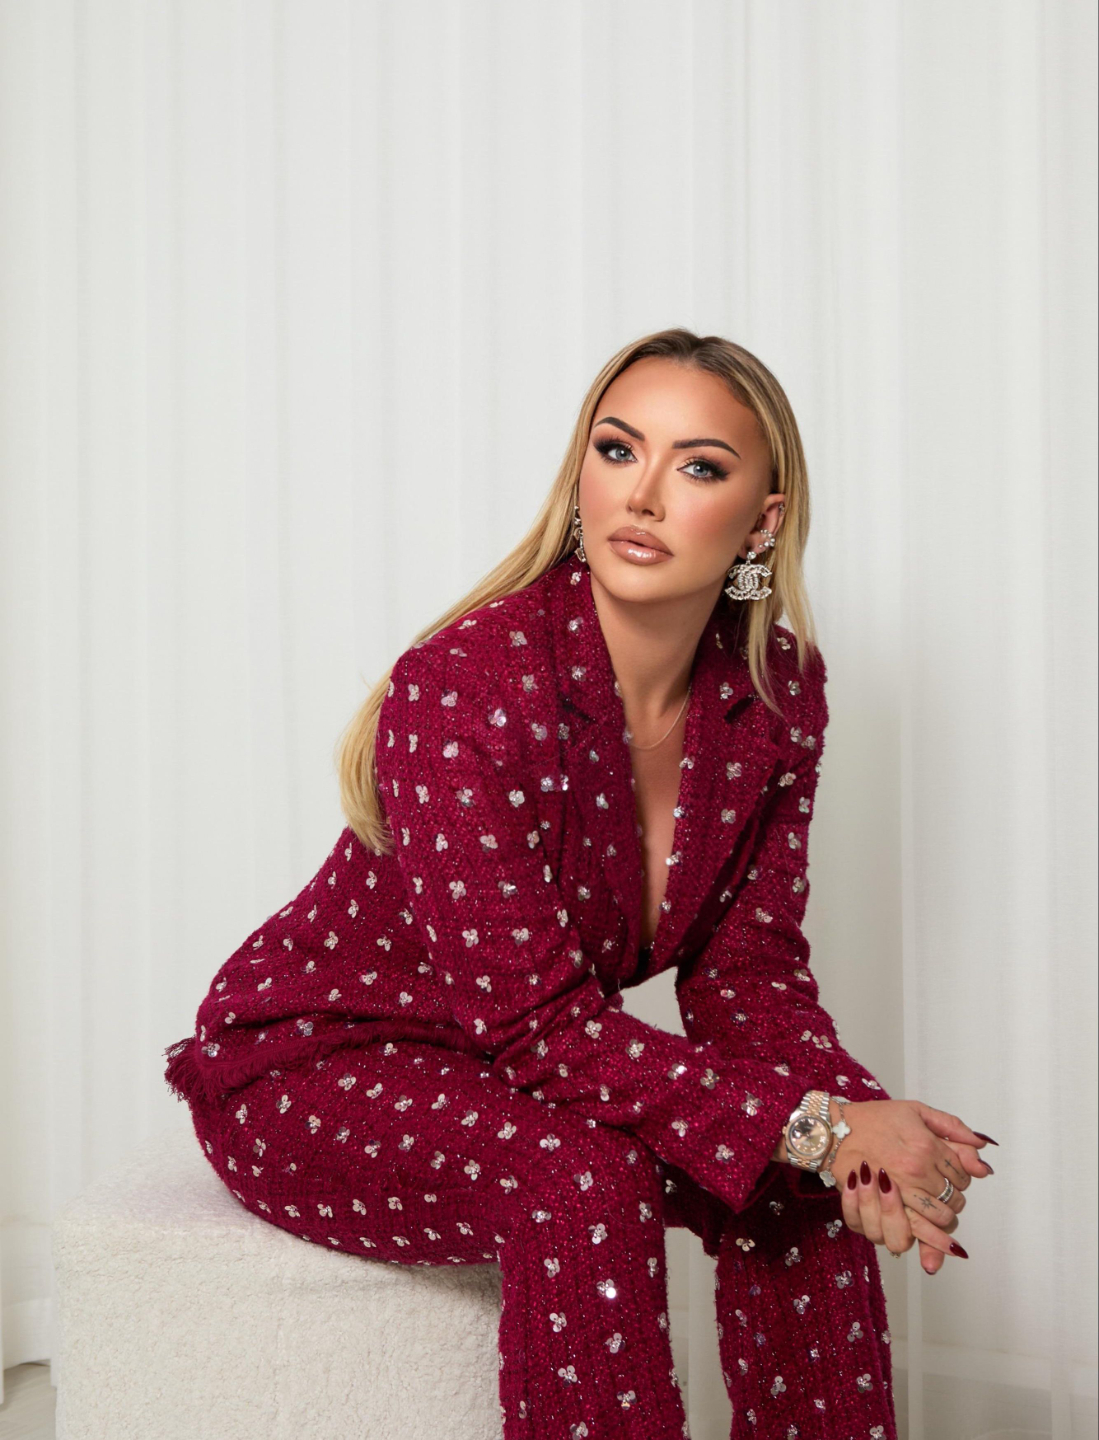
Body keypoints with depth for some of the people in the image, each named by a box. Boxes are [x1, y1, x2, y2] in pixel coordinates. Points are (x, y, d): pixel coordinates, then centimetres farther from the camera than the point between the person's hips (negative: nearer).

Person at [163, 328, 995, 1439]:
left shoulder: (778, 691, -9)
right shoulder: (463, 687, -29)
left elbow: (747, 965, -4)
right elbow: (534, 1015, -30)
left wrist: (850, 1120, -24)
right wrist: (813, 1124, -33)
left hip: (515, 1072, 6)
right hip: (313, 1070, -6)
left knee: (803, 1177, -16)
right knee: (582, 1177, -32)